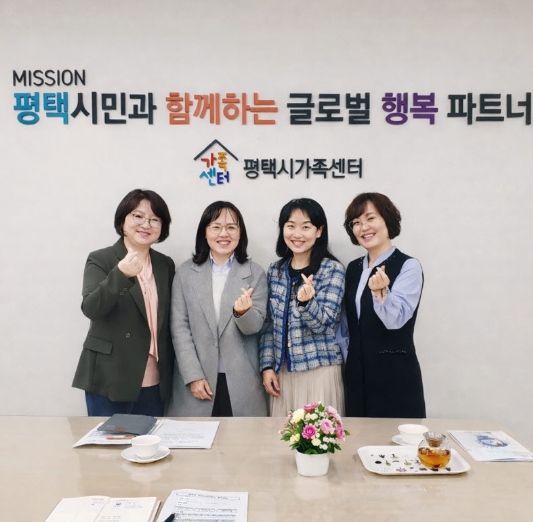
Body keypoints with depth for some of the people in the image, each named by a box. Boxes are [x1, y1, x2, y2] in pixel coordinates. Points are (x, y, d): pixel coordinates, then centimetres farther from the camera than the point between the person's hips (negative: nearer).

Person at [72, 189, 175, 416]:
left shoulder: (166, 265, 9)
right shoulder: (100, 260, -4)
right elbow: (91, 309, -19)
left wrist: (171, 371, 10)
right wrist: (121, 273, -34)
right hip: (110, 379, -4)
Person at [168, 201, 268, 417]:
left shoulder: (255, 274, 3)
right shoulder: (185, 273, 3)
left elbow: (255, 326, -1)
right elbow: (179, 328, 0)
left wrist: (243, 311, -24)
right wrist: (194, 376, -7)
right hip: (196, 382, 0)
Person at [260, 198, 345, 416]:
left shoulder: (333, 269, -8)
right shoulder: (275, 270, 6)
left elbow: (323, 324, -13)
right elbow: (269, 324, 10)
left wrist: (306, 301, -32)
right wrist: (267, 366, 4)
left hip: (319, 369, -4)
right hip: (282, 370, 4)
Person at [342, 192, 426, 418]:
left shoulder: (408, 266, -9)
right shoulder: (354, 268, 10)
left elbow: (396, 319, -21)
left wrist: (380, 292, -39)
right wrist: (346, 364, 11)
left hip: (395, 375, -6)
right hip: (357, 373, 6)